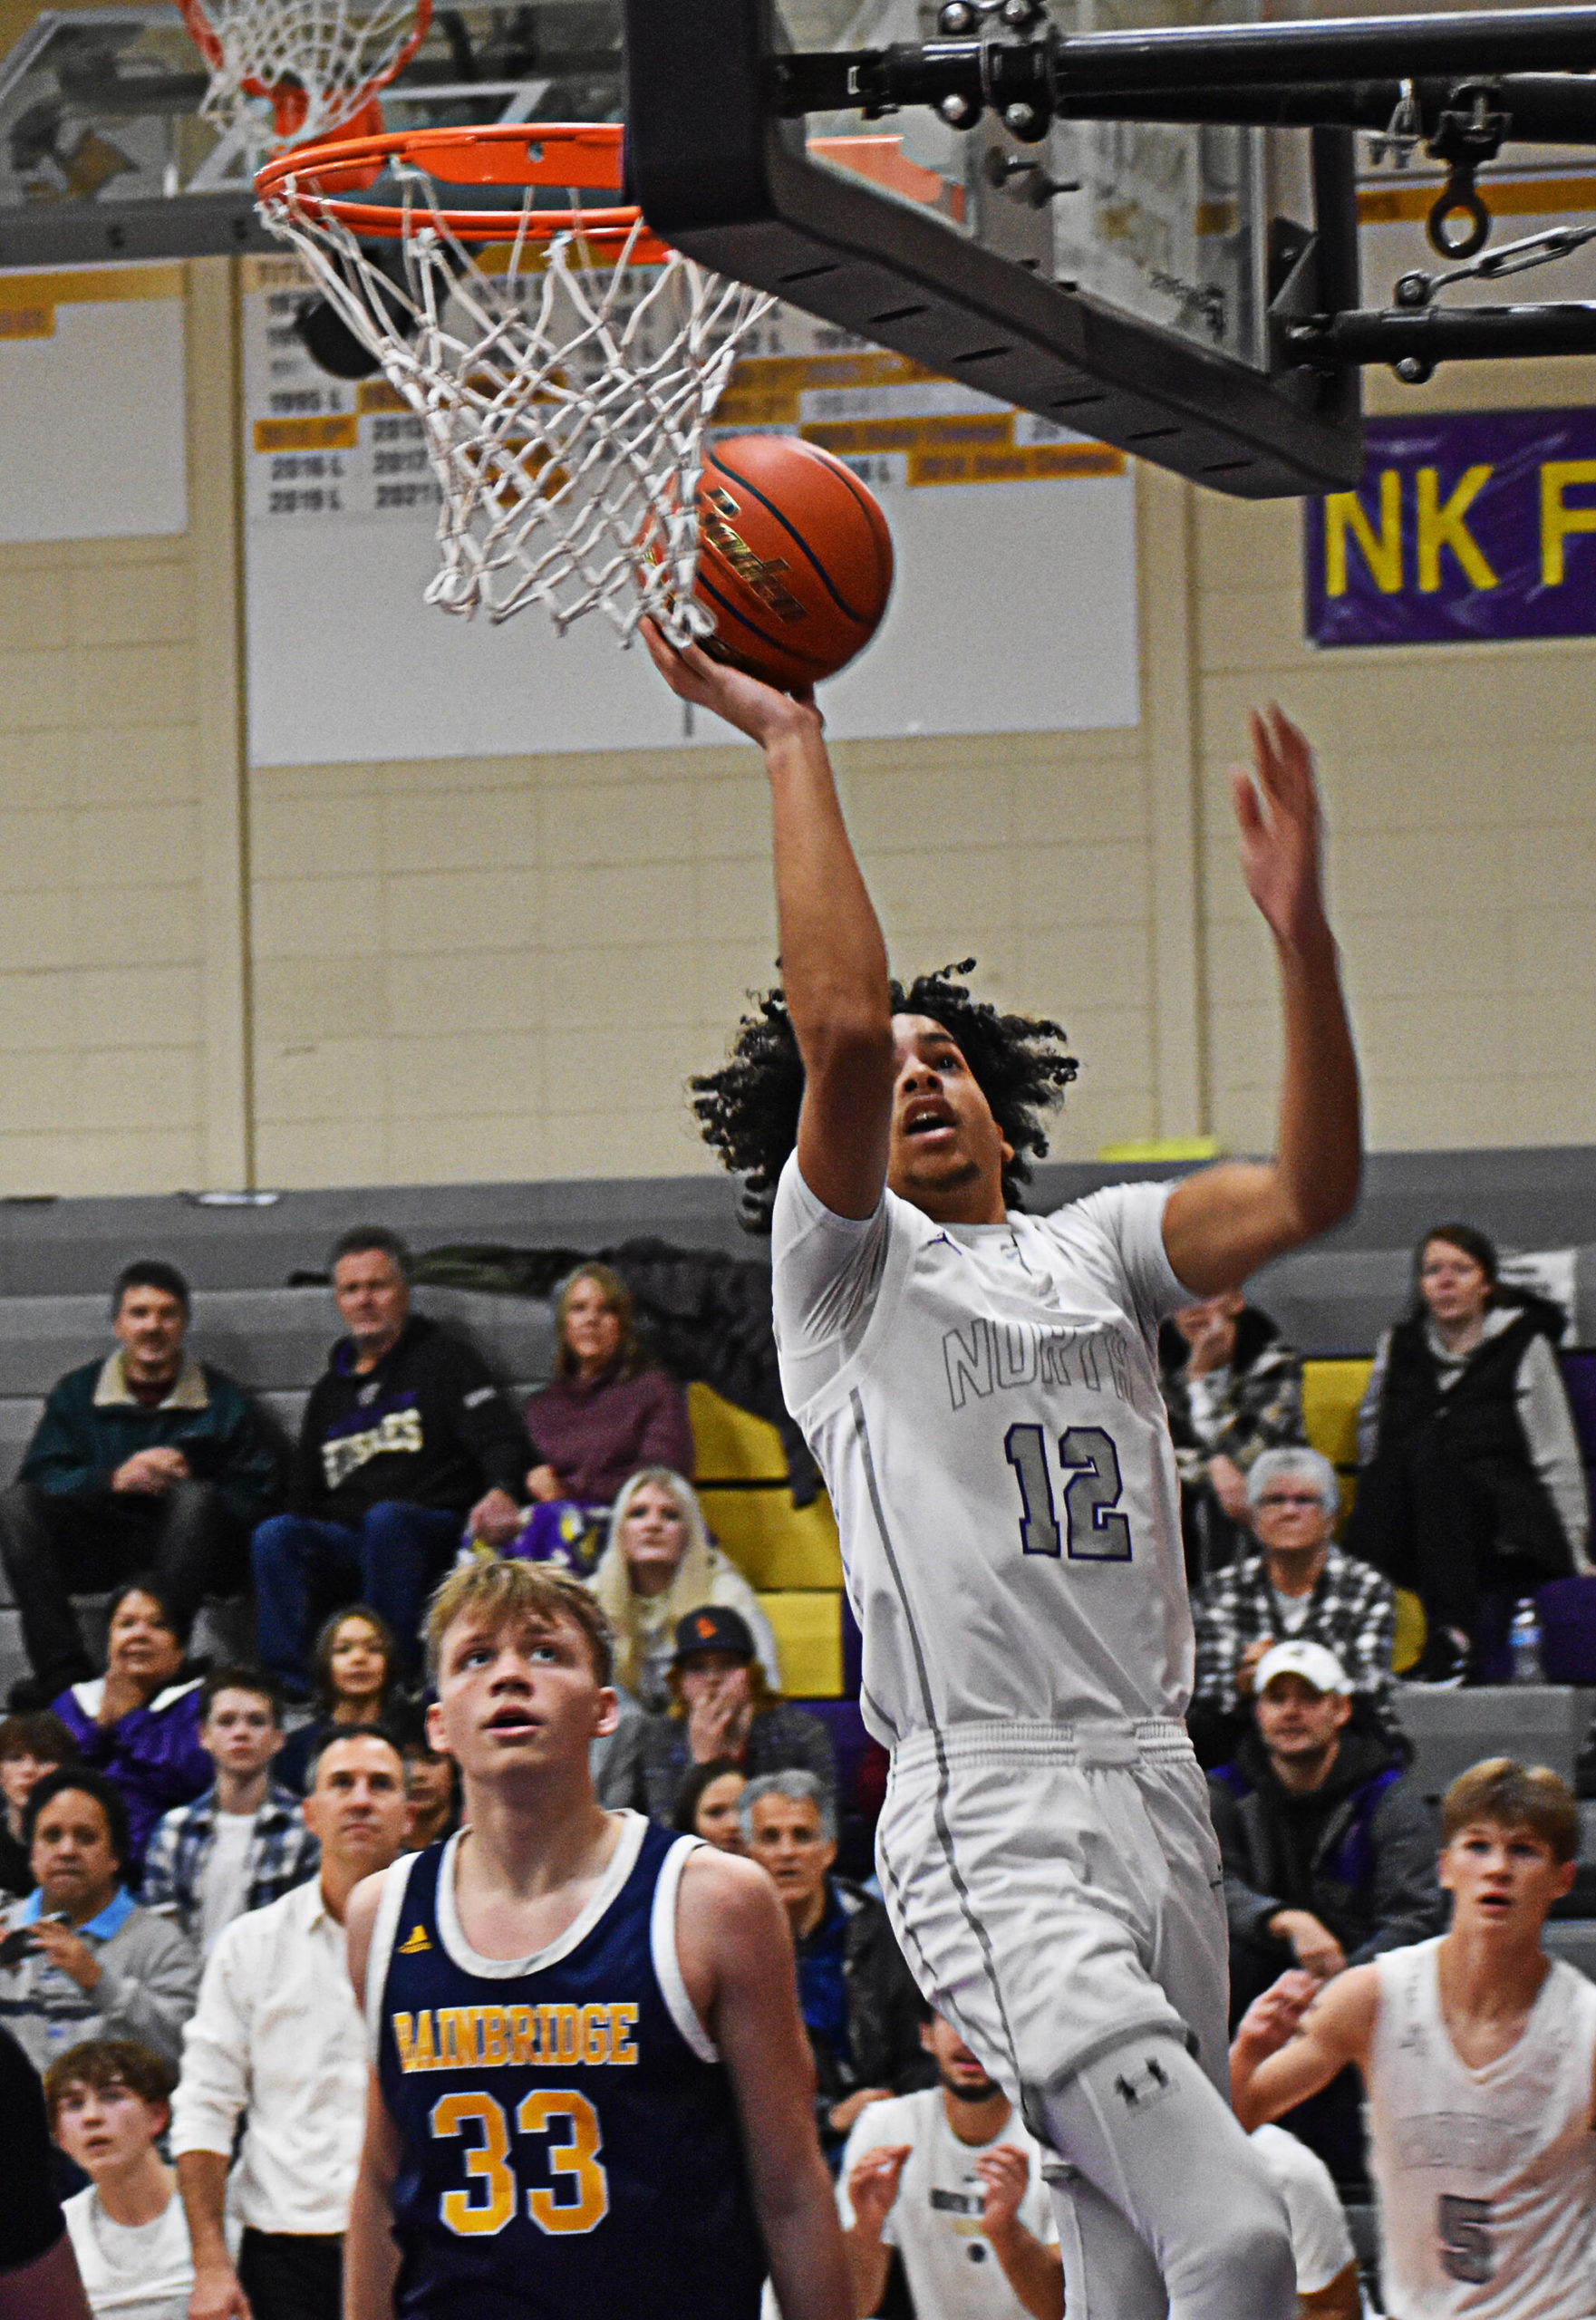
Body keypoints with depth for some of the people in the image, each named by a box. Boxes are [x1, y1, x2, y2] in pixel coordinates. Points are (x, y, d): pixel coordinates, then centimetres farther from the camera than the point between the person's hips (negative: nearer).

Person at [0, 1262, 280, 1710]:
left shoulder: (223, 1401, 7)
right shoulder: (76, 1393, 12)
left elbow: (256, 1499, -2)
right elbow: (42, 1479, -3)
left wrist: (185, 1480, -20)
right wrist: (113, 1480, -21)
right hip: (97, 1549, 2)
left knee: (196, 1499, -34)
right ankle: (62, 1668, -31)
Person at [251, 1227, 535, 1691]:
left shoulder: (443, 1359, 11)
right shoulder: (330, 1390, 27)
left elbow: (503, 1440, -3)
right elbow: (304, 1492, 29)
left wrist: (502, 1492, -27)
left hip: (435, 1535, -4)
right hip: (344, 1542, 4)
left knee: (387, 1519, -38)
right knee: (274, 1534, -26)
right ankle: (286, 1684, -37)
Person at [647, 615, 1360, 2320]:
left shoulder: (1093, 1252, 18)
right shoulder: (847, 1268, 3)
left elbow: (1311, 1190, 3)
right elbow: (835, 1023, -14)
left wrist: (1301, 937, -9)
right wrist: (789, 743, -12)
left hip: (1154, 1796, 7)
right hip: (992, 1828, -7)